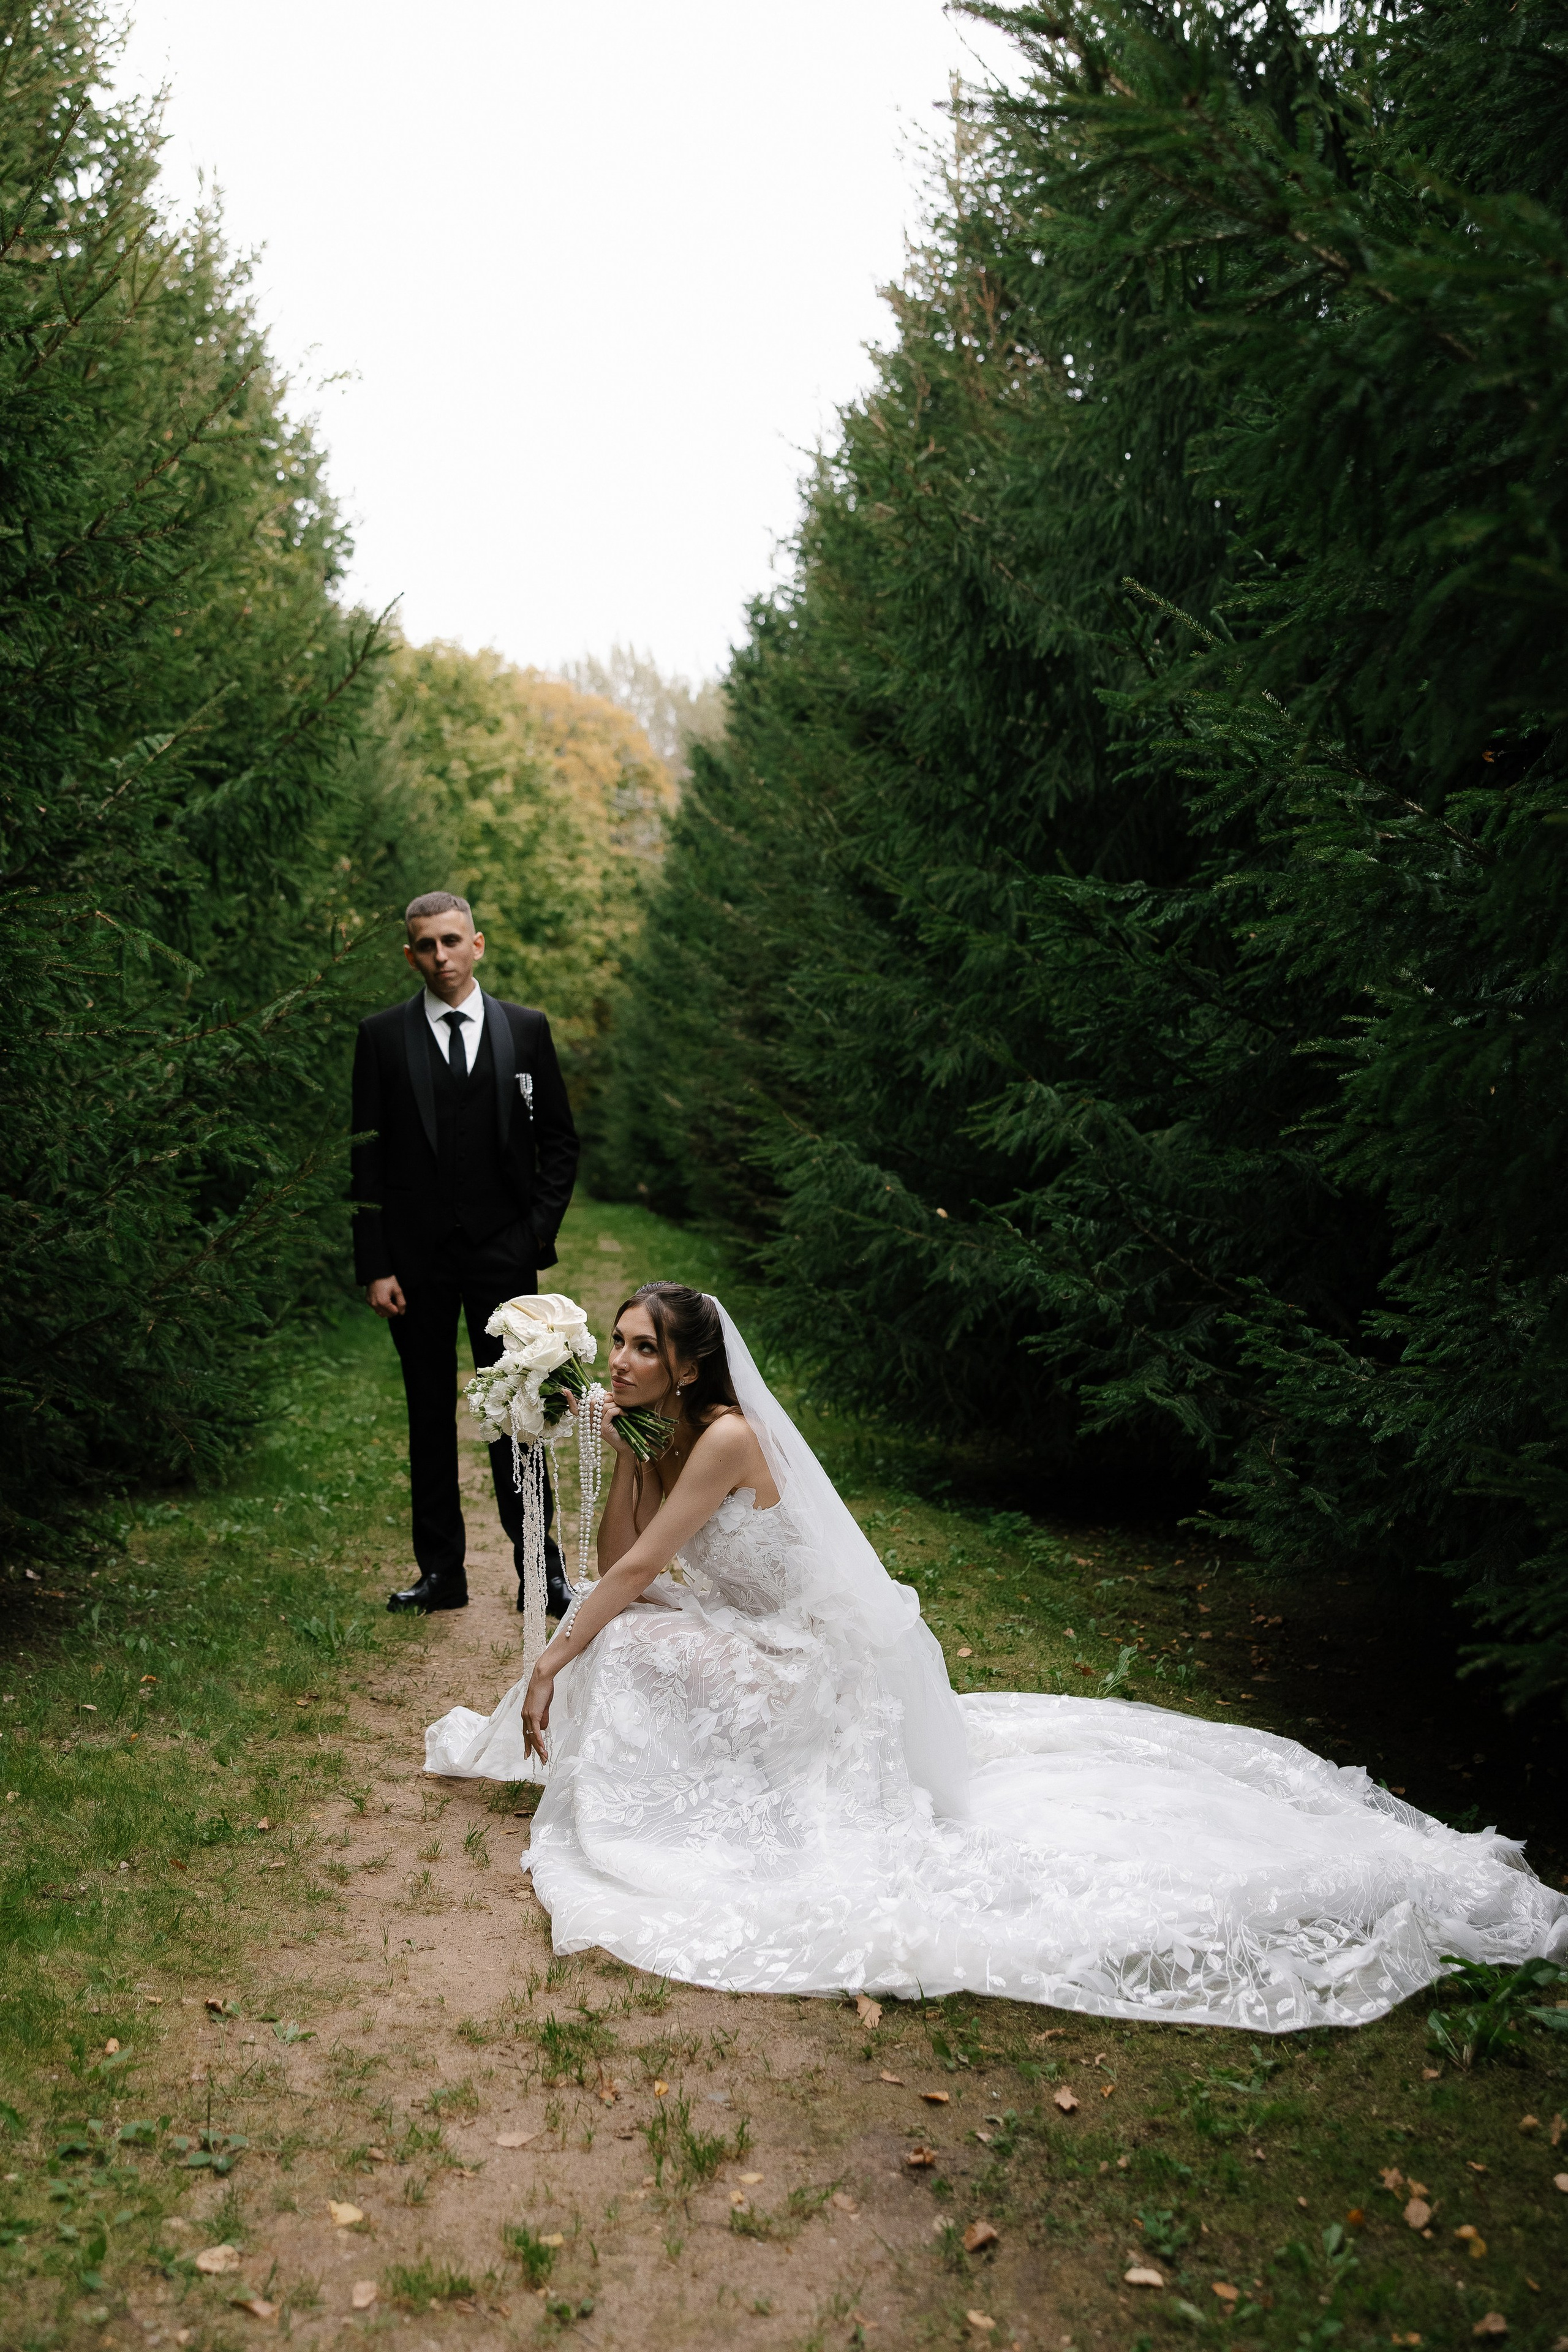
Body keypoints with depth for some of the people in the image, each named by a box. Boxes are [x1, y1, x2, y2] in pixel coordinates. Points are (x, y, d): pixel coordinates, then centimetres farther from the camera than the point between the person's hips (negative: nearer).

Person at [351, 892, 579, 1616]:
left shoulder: (526, 1030, 5)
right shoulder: (382, 1036, 3)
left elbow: (559, 1139, 10)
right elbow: (368, 1156, 1)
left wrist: (541, 1228, -2)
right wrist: (374, 1265, -4)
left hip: (503, 1252, 0)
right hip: (417, 1256, 0)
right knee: (430, 1414, 7)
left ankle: (540, 1570, 8)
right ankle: (441, 1571, 15)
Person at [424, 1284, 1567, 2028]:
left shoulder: (725, 1437, -21)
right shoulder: (667, 1439, 8)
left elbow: (638, 1574, -20)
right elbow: (617, 1565, 7)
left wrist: (551, 1666, -13)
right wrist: (615, 1453, -3)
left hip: (821, 1666, -10)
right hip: (780, 1655, 10)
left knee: (627, 1648, -22)